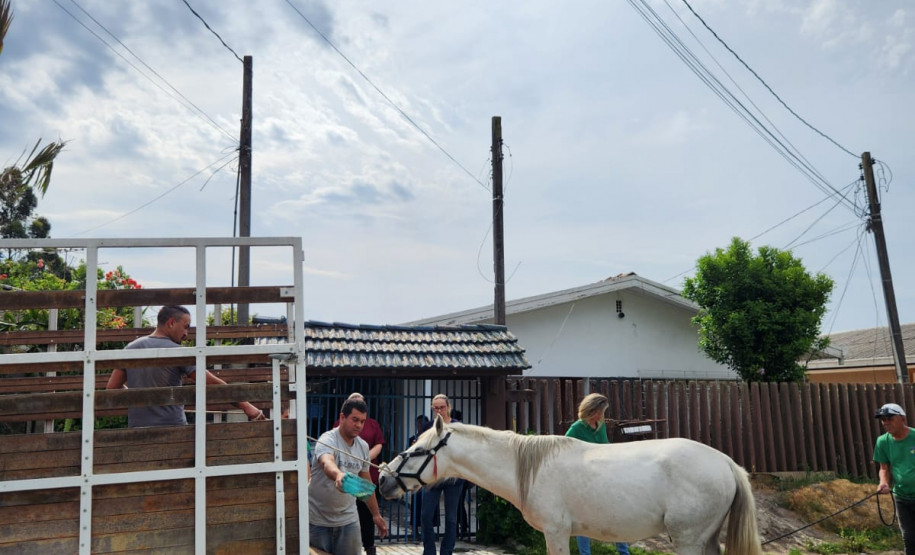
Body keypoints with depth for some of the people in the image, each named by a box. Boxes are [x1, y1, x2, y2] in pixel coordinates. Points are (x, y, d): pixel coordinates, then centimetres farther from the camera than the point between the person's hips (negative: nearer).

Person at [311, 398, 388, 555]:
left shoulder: (363, 446, 3)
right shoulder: (328, 440, -16)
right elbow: (327, 464, -39)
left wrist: (376, 514, 15)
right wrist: (338, 475, -61)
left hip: (348, 519, 5)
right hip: (318, 519, -4)